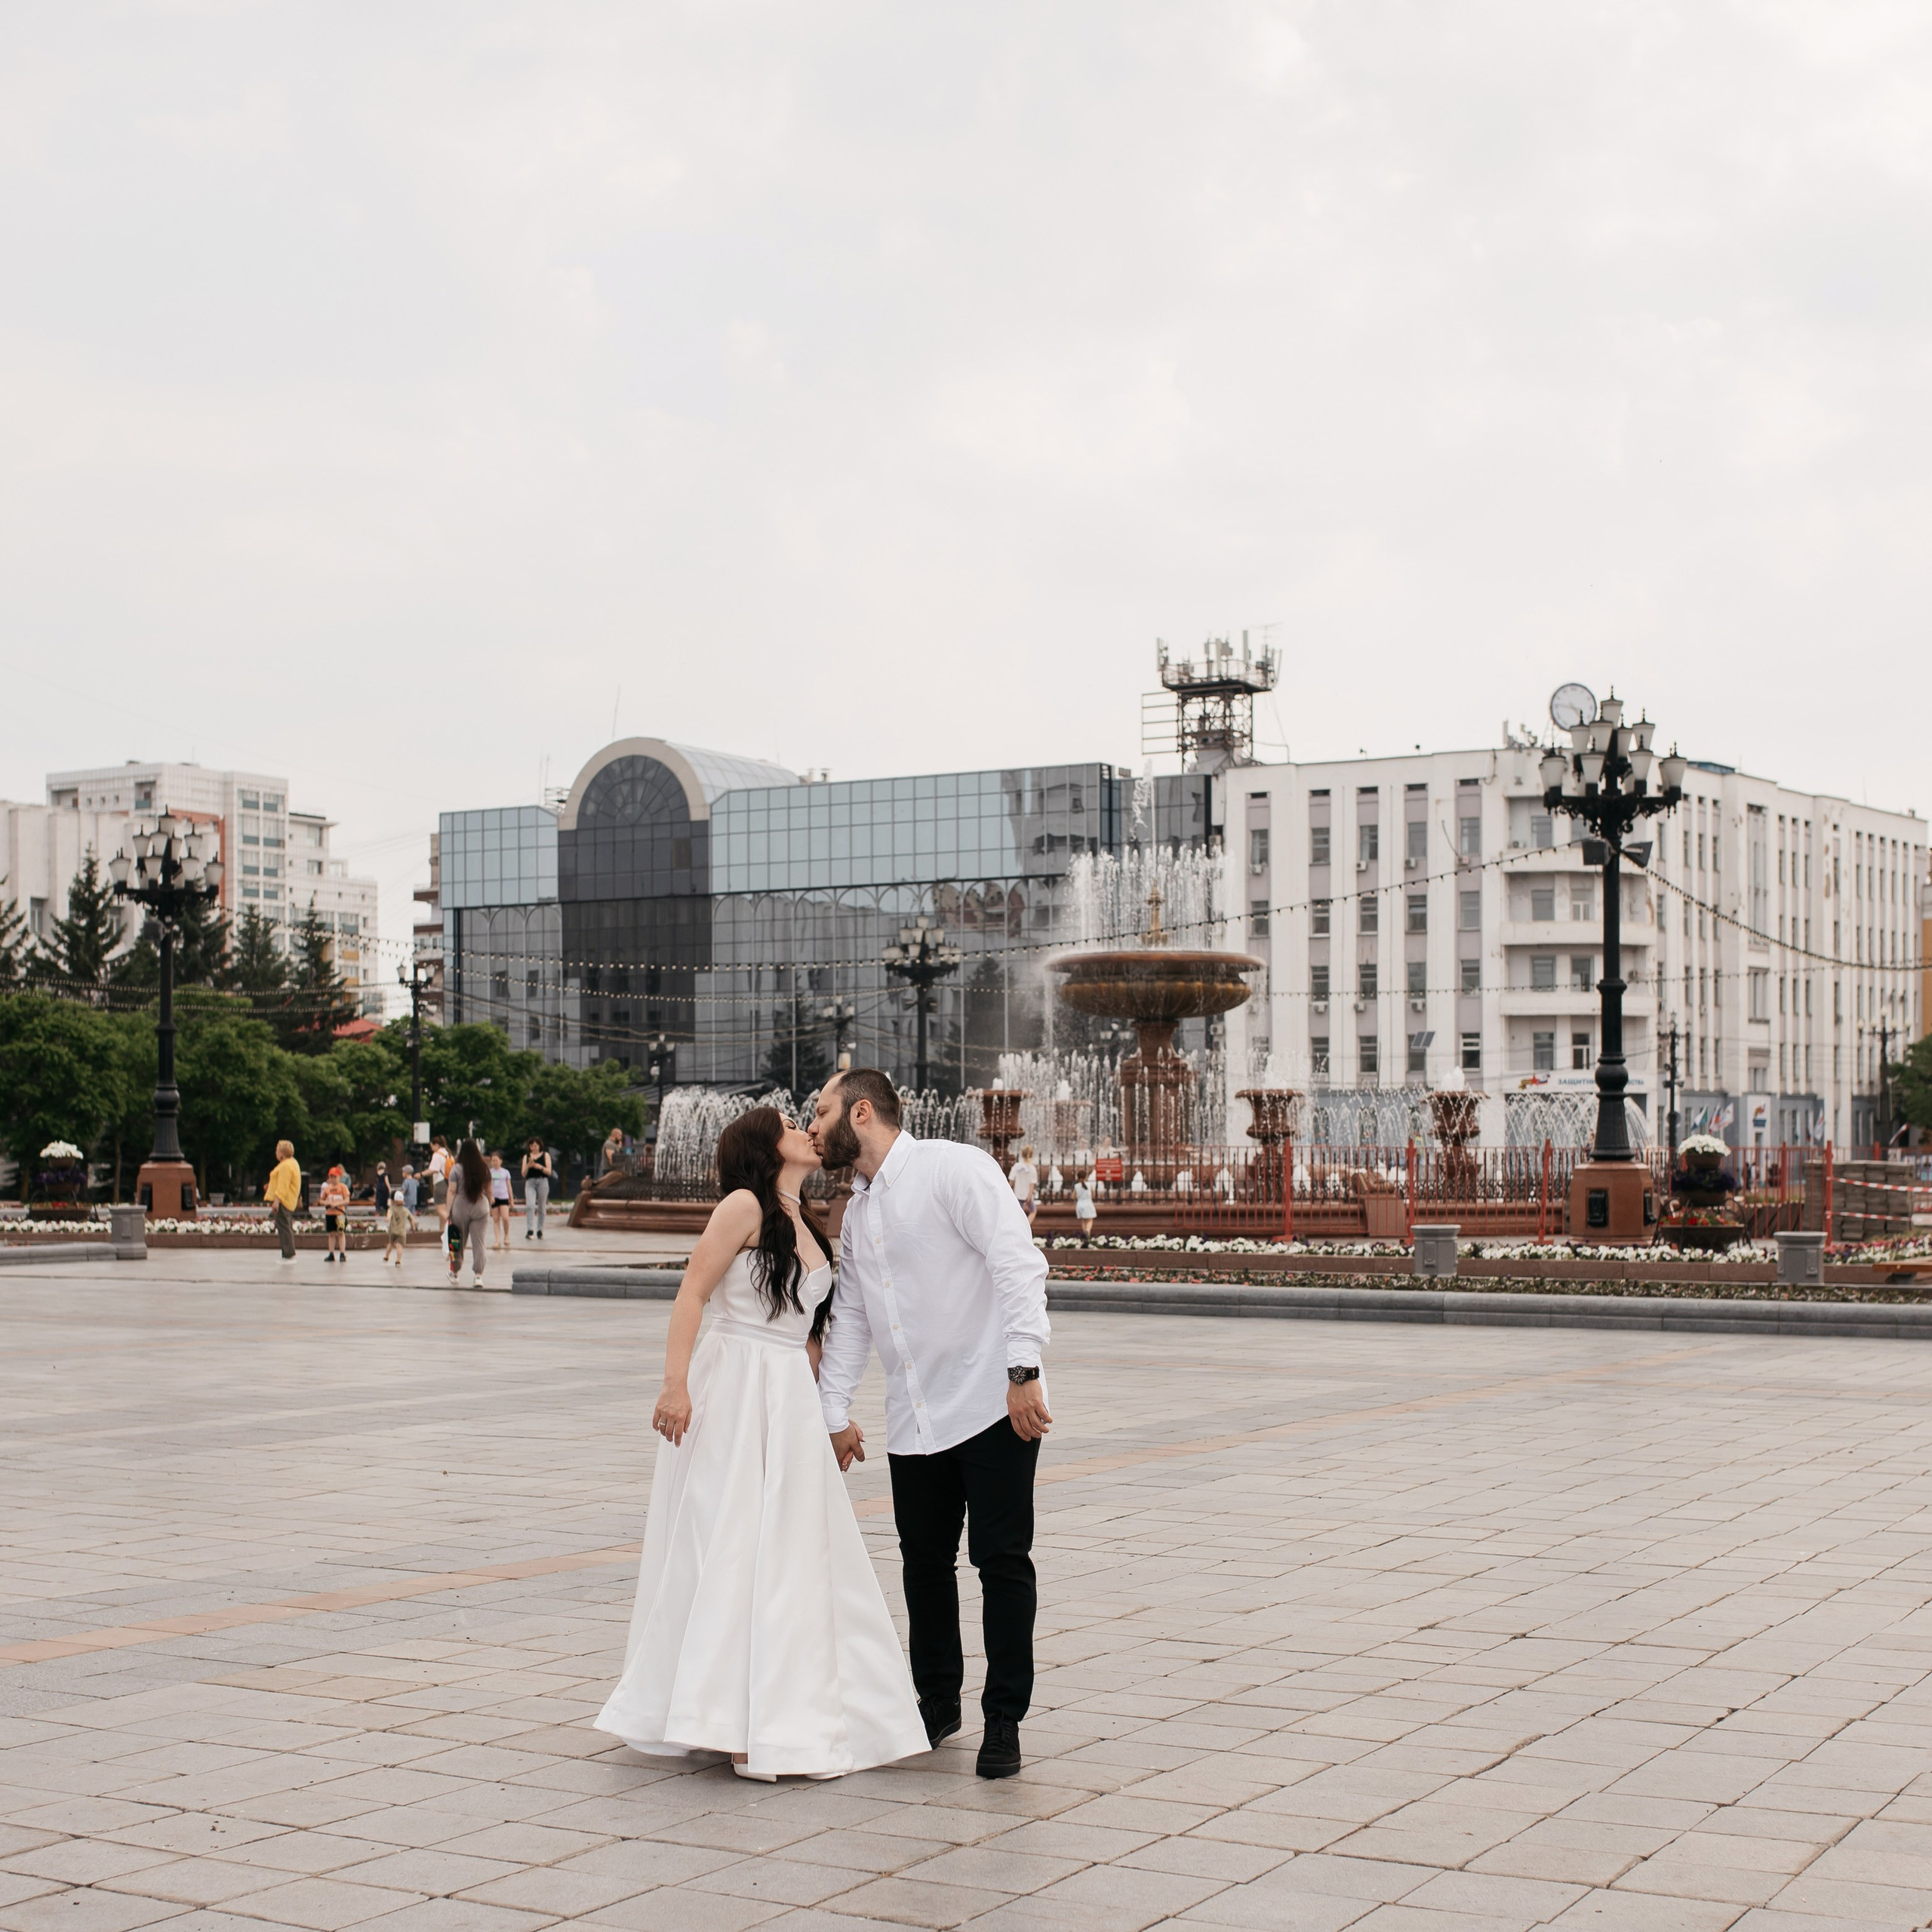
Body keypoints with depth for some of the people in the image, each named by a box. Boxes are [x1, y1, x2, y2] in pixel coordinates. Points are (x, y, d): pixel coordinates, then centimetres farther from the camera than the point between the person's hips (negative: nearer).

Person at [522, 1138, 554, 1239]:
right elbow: (523, 1174, 8)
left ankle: (540, 1230, 15)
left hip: (542, 1181, 0)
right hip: (530, 1182, 0)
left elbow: (549, 1172, 0)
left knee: (541, 1207, 5)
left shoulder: (545, 1155, 8)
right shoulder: (527, 1156, 12)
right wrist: (528, 1166, -11)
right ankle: (530, 1230, -23)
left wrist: (540, 1167, -16)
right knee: (530, 1205, -18)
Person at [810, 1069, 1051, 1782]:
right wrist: (835, 1412, 22)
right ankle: (937, 1701, 27)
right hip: (914, 1420, 7)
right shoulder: (856, 1213, 15)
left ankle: (1004, 1720, 6)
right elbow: (848, 1316, 24)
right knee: (925, 1561, 12)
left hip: (992, 1407, -7)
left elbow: (1019, 1263, -18)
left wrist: (1024, 1371, -25)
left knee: (1002, 1560, -3)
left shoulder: (954, 1169, -10)